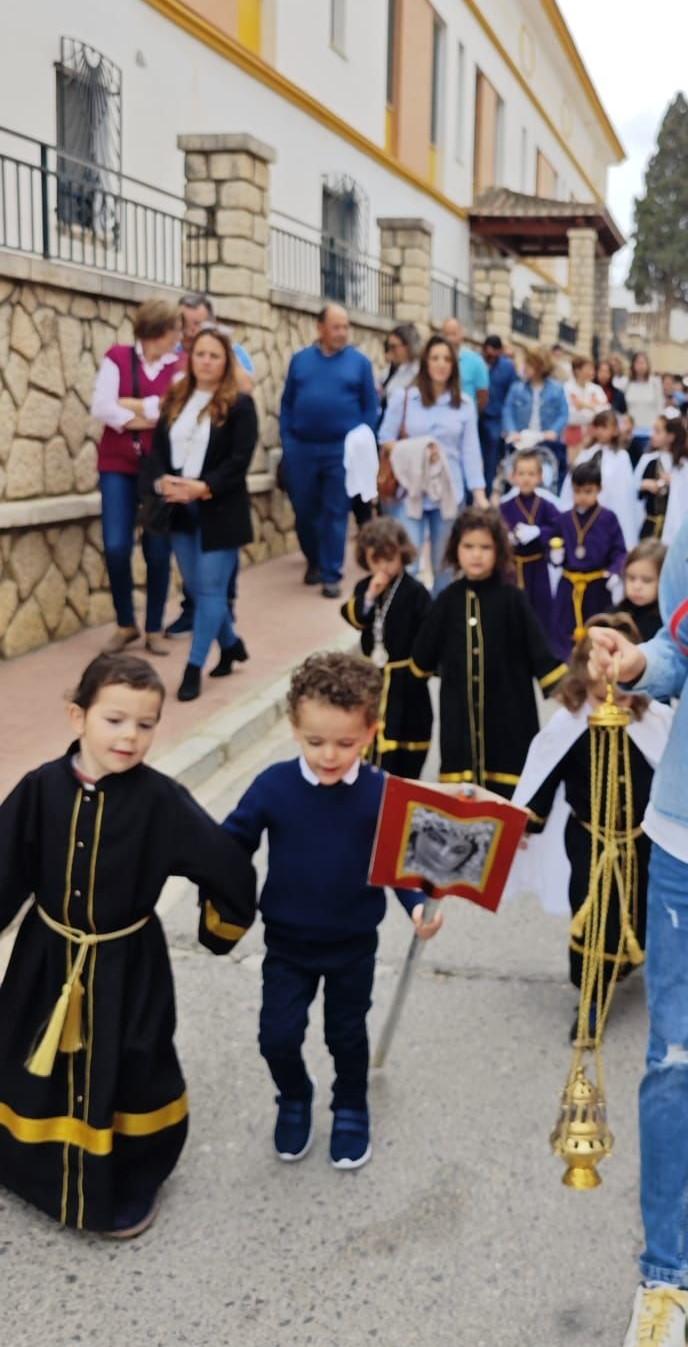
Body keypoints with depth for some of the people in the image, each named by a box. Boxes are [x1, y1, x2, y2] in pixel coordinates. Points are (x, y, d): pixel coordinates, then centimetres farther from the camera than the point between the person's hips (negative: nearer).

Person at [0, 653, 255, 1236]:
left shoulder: (162, 800, -19)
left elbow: (230, 867, -12)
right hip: (47, 957, 3)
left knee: (132, 1072, 9)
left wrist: (219, 931, -1)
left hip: (127, 966, -2)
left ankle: (133, 1183, 36)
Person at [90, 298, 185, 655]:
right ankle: (125, 624, 12)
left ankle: (154, 629, 16)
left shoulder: (178, 366, 4)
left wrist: (132, 405, -10)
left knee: (158, 551, 1)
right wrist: (152, 415, -9)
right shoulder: (117, 357, 2)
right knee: (116, 547, -8)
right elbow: (101, 407, -10)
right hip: (118, 465, -1)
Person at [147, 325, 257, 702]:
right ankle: (231, 644, 33)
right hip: (180, 510, 6)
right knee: (195, 588, 12)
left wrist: (203, 487, -23)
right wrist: (162, 480, -12)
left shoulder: (239, 404, -4)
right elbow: (158, 447, 8)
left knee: (211, 589, -3)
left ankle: (194, 667, 3)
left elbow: (240, 460, -12)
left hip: (219, 511, -6)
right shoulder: (175, 400, 11)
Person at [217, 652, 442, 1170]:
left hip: (353, 945, 0)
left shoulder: (382, 794, -16)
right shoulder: (273, 786, -16)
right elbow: (234, 843, -6)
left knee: (347, 1035, 17)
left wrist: (419, 905, -23)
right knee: (278, 1036, 2)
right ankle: (294, 1097, 36)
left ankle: (351, 1110, 44)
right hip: (287, 942, 0)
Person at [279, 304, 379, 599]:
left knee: (335, 513, 1)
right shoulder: (300, 360, 7)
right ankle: (314, 561, 32)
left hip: (342, 450, -2)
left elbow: (370, 407, 3)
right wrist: (286, 440, 0)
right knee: (304, 510, 10)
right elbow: (287, 403, 8)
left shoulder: (359, 362, 3)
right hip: (301, 448, 2)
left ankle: (331, 575, 8)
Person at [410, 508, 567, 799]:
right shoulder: (448, 599, 0)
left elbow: (539, 652, -7)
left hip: (508, 707, -2)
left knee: (507, 790, 3)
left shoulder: (512, 598, -6)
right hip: (459, 709, 2)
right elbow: (422, 657, 10)